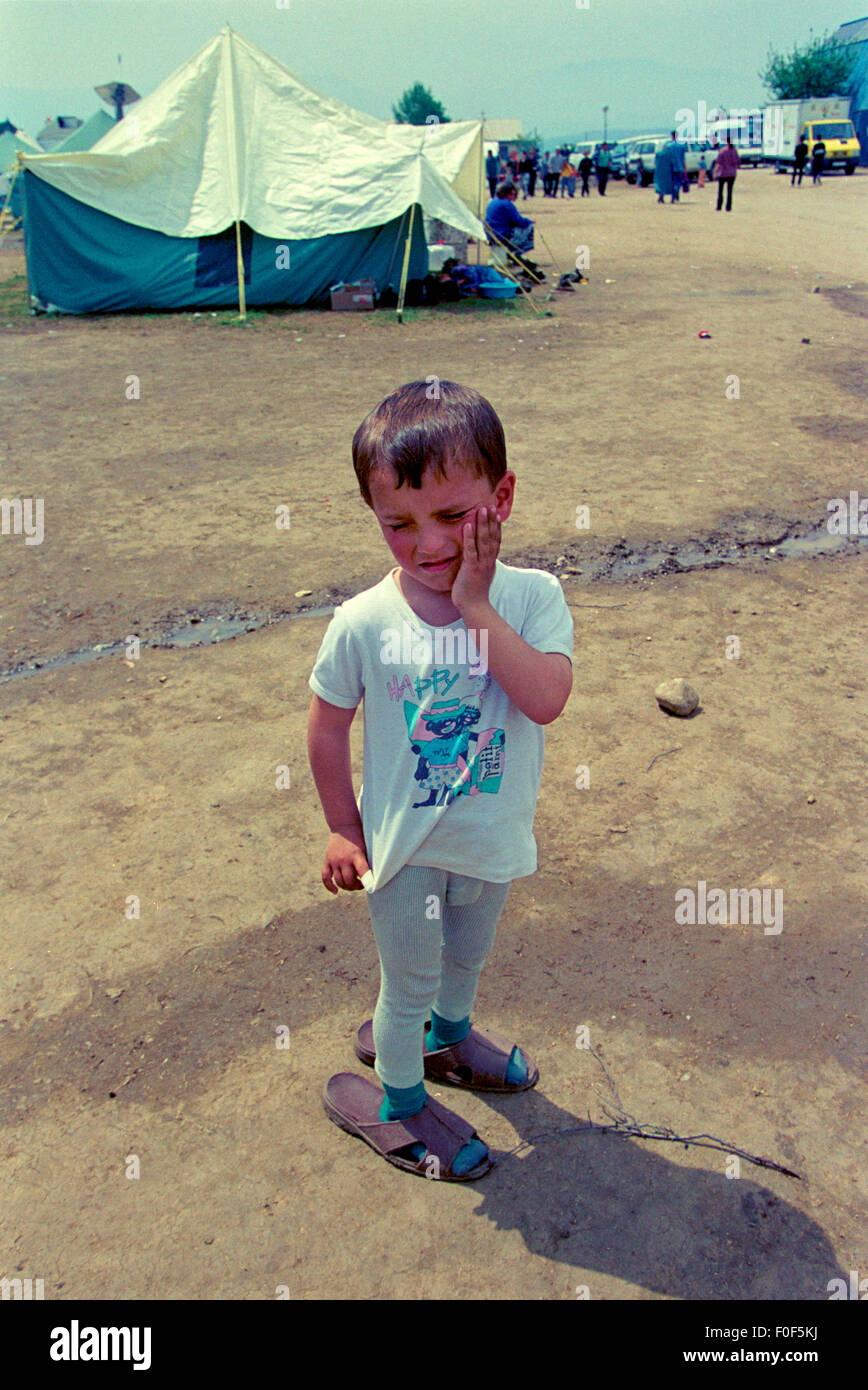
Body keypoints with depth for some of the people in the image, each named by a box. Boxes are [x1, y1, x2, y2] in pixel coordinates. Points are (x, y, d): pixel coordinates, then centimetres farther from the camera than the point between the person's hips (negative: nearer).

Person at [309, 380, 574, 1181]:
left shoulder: (532, 597, -18)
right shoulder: (364, 624, -21)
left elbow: (547, 699, -32)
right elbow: (329, 727, -8)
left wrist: (477, 607, -33)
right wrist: (343, 830, -4)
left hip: (494, 839, 3)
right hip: (405, 846, -3)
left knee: (468, 956, 30)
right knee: (409, 981, 17)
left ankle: (449, 1034, 61)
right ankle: (398, 1101, 44)